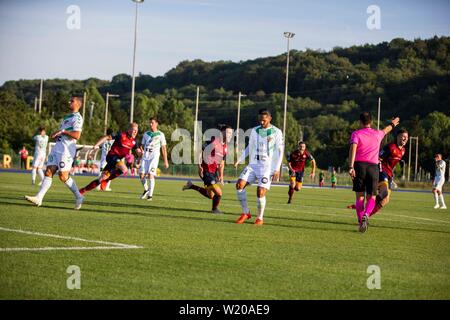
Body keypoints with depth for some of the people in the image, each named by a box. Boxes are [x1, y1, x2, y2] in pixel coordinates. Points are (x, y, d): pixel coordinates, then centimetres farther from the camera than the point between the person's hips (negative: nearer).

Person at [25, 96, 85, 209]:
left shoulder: (77, 118, -8)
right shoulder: (67, 117, 23)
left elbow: (77, 135, -20)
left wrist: (62, 131, -17)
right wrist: (56, 135, 11)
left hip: (66, 149, -9)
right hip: (57, 148, 9)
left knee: (63, 175, -10)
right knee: (48, 172, -1)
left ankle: (78, 197, 5)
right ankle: (39, 198, -7)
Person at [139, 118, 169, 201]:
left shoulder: (160, 135, 4)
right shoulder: (146, 134, 16)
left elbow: (163, 148, 5)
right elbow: (142, 145, 23)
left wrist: (165, 161, 1)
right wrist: (141, 150, 3)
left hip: (154, 156, -4)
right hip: (145, 156, 4)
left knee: (151, 174, -15)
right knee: (142, 175, -5)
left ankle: (150, 195, -8)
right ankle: (146, 190, 21)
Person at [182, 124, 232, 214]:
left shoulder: (225, 147, 8)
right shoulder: (214, 142, -17)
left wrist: (221, 175, 16)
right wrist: (199, 166, -20)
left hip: (214, 172, 9)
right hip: (207, 172, -9)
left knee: (210, 195, 17)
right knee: (218, 193, -10)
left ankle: (191, 186, 31)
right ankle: (215, 209, 16)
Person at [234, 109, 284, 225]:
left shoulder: (276, 132, -1)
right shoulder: (254, 131, 11)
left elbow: (280, 152, -1)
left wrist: (277, 169, -8)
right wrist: (239, 160, 9)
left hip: (267, 167, -4)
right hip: (253, 164, 4)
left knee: (261, 192, -15)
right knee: (240, 184, -14)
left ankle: (260, 218, 5)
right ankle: (245, 213, -1)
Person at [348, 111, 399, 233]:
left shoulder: (356, 134, 4)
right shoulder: (377, 134, 13)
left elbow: (353, 149, -12)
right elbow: (385, 131, 37)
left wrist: (351, 167, -20)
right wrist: (392, 124, 59)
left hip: (359, 165, -1)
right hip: (373, 167, 1)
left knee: (360, 196, 5)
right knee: (371, 197, 4)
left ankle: (361, 222, -4)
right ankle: (365, 216, -22)